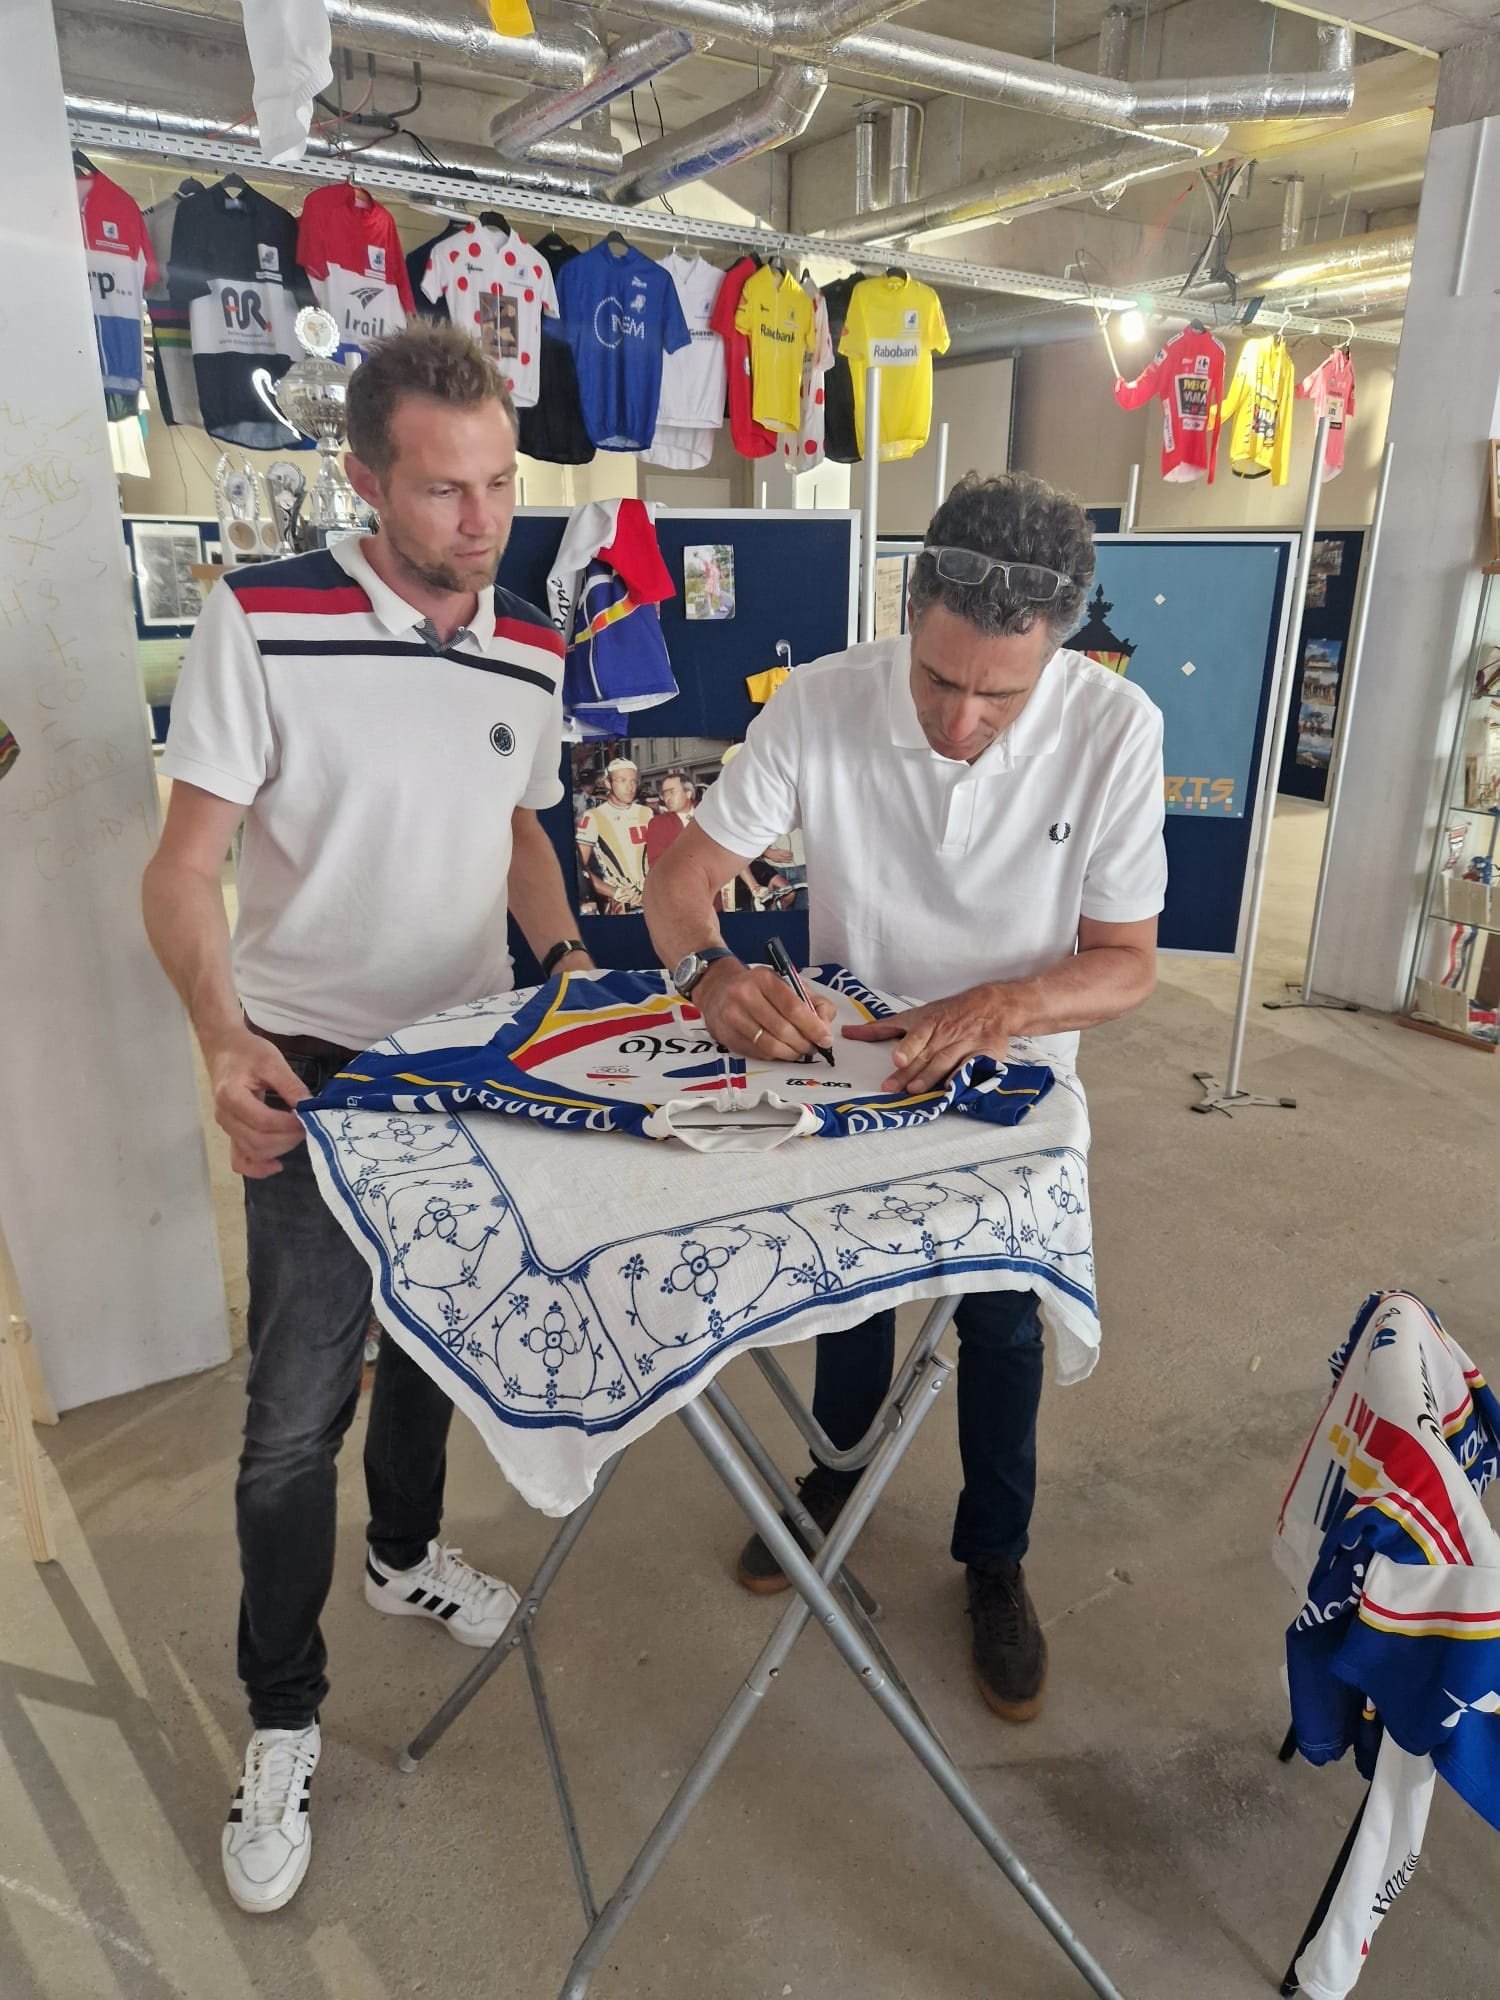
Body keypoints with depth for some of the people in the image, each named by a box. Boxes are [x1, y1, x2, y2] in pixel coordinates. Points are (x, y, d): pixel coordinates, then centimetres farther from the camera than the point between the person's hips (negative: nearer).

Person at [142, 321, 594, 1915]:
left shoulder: (531, 650, 2)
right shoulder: (260, 622, -15)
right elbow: (184, 865, -13)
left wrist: (567, 962, 1)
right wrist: (224, 1041, -27)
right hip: (313, 1071, -5)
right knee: (298, 1407, 2)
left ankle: (406, 1554, 47)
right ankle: (282, 1719, 24)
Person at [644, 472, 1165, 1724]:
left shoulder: (1115, 732, -26)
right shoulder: (822, 704, -25)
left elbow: (1127, 963, -20)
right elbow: (682, 876, -19)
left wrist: (999, 1006, -40)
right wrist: (710, 969, -42)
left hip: (1009, 1086, 0)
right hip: (846, 1060, 1)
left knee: (1002, 1324, 13)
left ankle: (995, 1559, 40)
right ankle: (838, 1469, 50)